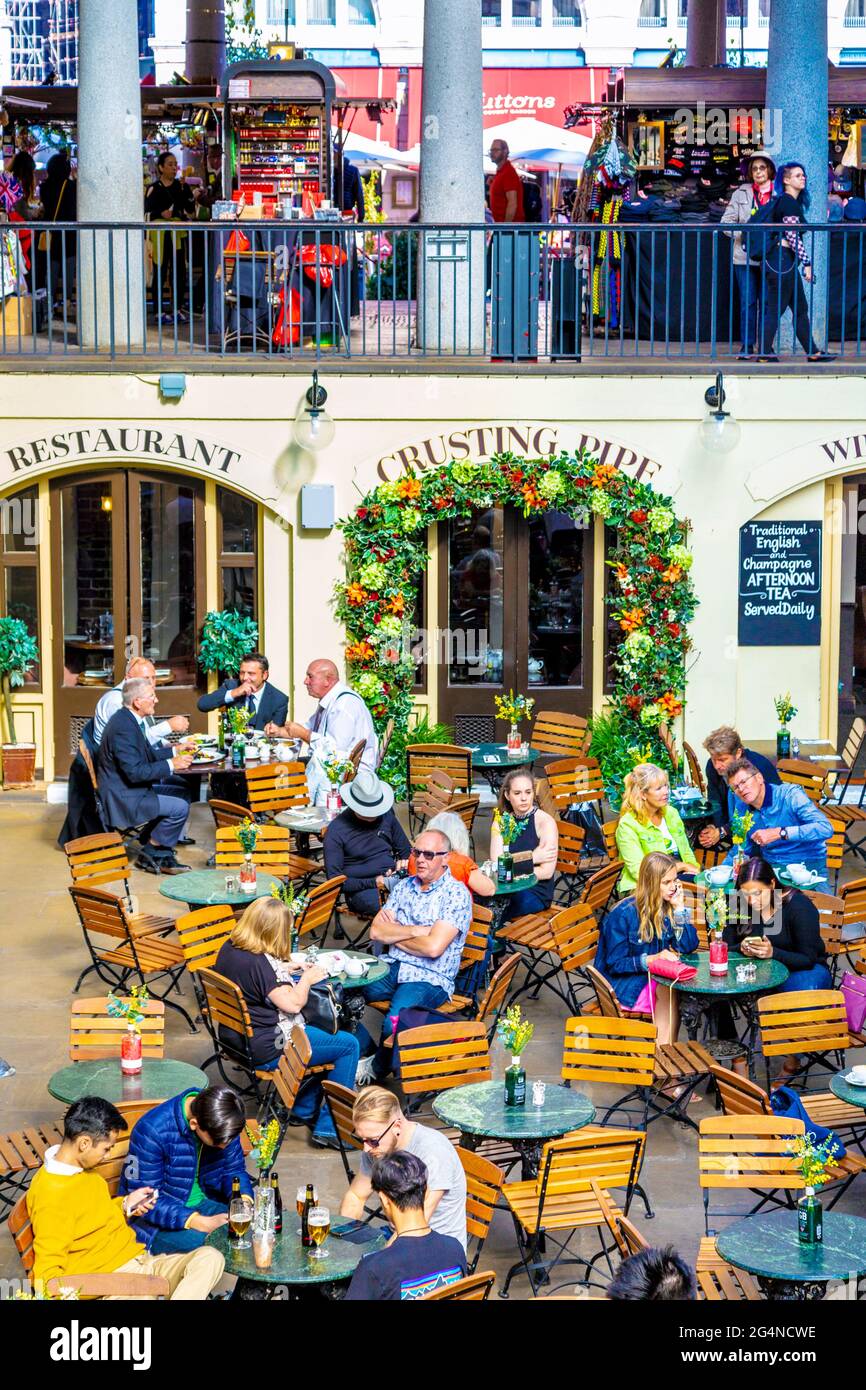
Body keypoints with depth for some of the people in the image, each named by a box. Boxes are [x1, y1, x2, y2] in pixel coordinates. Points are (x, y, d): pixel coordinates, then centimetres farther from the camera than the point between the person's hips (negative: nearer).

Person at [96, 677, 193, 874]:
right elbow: (135, 772, -28)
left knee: (179, 794, 14)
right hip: (123, 797, -11)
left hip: (128, 789, 11)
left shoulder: (127, 719, 9)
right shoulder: (123, 728, -24)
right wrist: (171, 764, -22)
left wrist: (175, 751, 10)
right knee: (180, 808, -15)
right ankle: (149, 854, 2)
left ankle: (162, 856, 14)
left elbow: (149, 754, 20)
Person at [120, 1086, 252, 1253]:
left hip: (203, 1204, 6)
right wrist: (197, 1222, -32)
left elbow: (234, 1170, 7)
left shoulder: (222, 1124, -7)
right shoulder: (152, 1131, -25)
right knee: (196, 1240, -35)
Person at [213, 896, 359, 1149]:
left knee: (317, 1025, 29)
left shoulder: (229, 948, 0)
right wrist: (307, 978, -8)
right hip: (266, 1049, -10)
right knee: (349, 1045, -1)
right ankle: (328, 1129, 4)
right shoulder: (260, 962, -27)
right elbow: (292, 1003, -25)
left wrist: (284, 969, 13)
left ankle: (304, 1110, 33)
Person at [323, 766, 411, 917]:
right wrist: (373, 883, -16)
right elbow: (334, 878, -6)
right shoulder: (336, 831, -3)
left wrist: (404, 861, 1)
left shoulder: (386, 814, 12)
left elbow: (405, 849, 26)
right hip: (361, 888, -4)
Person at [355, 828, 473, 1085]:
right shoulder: (404, 886, 12)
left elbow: (433, 947, -19)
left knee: (394, 1024, -32)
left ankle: (378, 1066, 3)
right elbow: (376, 931, 2)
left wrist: (395, 934, -3)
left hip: (430, 978, -6)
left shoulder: (456, 894, -9)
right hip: (393, 968, 6)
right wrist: (416, 931, -11)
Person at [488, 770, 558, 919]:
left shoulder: (545, 822, -4)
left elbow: (546, 872, -11)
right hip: (506, 888, 4)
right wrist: (531, 858, -10)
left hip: (537, 892, -4)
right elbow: (496, 862, -1)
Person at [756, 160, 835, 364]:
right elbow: (793, 236, -18)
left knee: (800, 308, 12)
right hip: (782, 259, -10)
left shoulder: (785, 201, 18)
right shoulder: (789, 203, -13)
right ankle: (765, 354, 1)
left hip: (785, 261, 10)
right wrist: (806, 263, -18)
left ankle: (812, 352, 16)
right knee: (775, 308, -5)